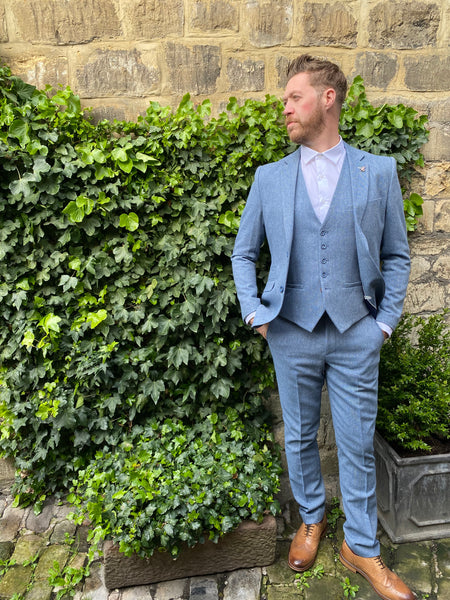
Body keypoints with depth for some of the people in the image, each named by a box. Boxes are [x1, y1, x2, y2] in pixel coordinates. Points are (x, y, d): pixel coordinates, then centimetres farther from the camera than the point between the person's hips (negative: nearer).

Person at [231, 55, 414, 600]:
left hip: (356, 334, -1)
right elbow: (244, 253, 10)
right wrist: (255, 313, 0)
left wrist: (386, 320, -1)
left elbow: (396, 255, 7)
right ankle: (311, 520, 42)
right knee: (299, 438, 15)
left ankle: (361, 548, 32)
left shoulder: (378, 171, 2)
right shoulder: (269, 177, 4)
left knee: (357, 444, 10)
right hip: (292, 333, 1)